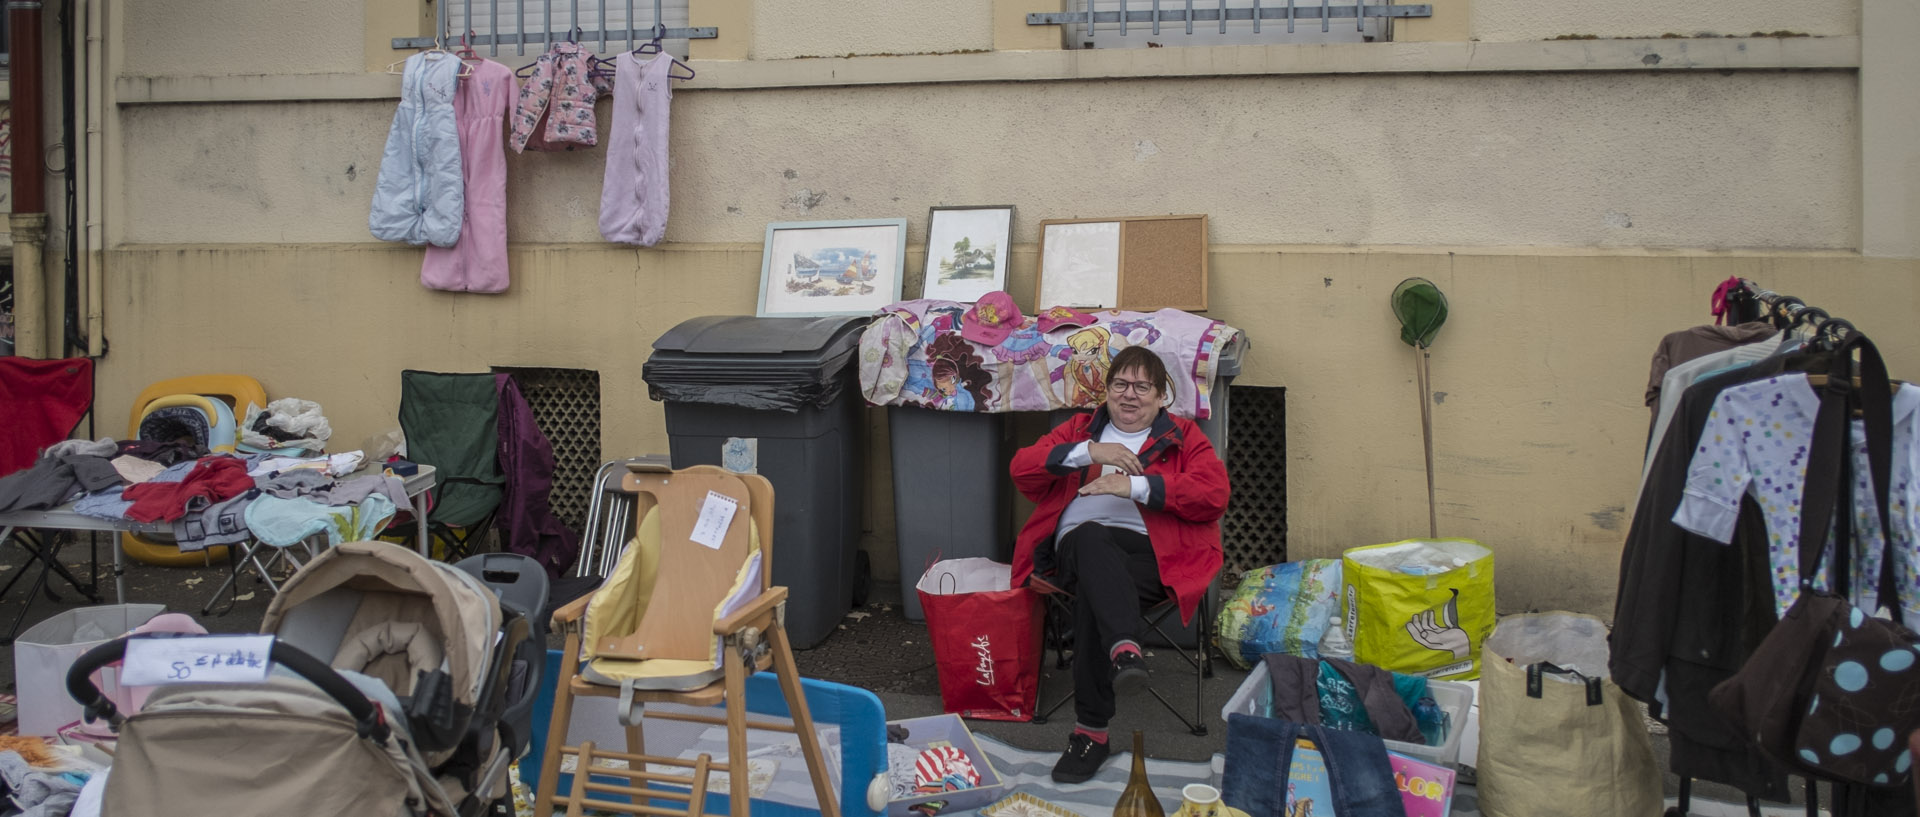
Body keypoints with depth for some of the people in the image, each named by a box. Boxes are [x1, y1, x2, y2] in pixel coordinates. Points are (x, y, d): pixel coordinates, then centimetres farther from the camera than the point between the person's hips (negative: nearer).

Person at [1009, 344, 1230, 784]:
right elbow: (1022, 468, 11)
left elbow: (1214, 494, 0)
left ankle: (1091, 729, -40)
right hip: (1078, 546, 1)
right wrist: (1090, 452, -4)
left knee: (1093, 589, -36)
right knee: (1091, 537, -39)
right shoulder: (1080, 430, 29)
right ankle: (1124, 648, -58)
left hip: (1150, 553, -1)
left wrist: (1135, 486, -9)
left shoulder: (1184, 437, 22)